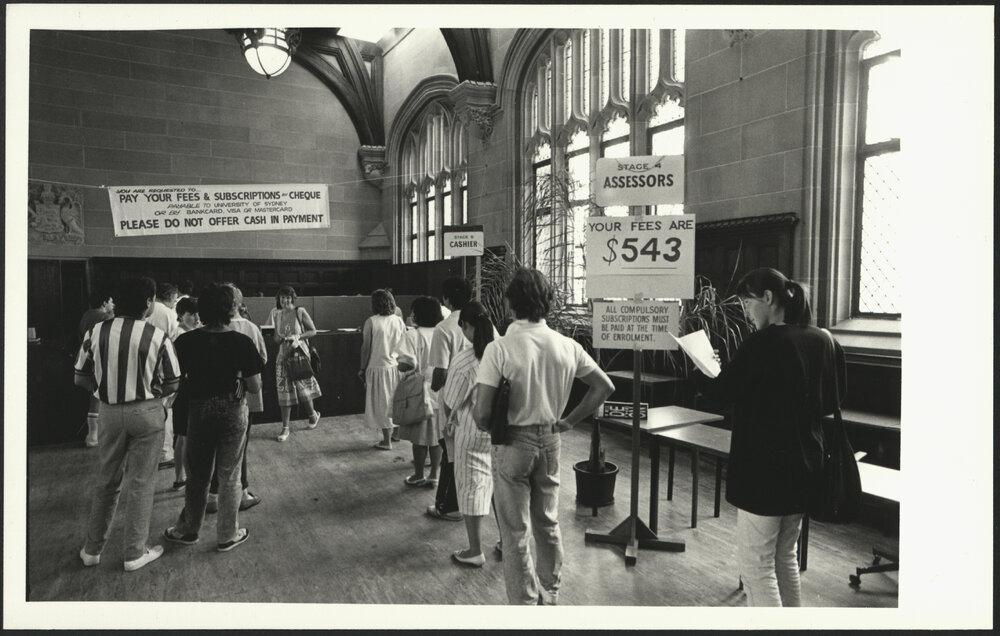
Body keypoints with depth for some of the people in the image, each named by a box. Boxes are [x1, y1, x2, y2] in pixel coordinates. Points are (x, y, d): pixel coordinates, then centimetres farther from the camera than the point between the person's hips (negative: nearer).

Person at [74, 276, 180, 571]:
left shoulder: (95, 332, -5)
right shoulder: (158, 337, -13)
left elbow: (80, 377, 2)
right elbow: (172, 384, -6)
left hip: (110, 412, 3)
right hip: (146, 413, -3)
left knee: (106, 481, 19)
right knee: (140, 483, 8)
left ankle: (92, 549, 30)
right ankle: (135, 553, 18)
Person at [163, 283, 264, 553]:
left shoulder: (186, 341, -9)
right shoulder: (242, 342, -15)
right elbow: (255, 387, -13)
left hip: (199, 409, 2)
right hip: (233, 412, -2)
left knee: (198, 474, 19)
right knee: (229, 476, 10)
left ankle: (188, 530, 34)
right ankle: (227, 535, 22)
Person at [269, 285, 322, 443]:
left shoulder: (300, 312, -5)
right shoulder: (276, 313, 6)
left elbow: (313, 331, -4)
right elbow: (275, 337, 13)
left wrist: (297, 336, -16)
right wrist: (278, 338, -9)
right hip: (283, 354, 3)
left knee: (303, 387, 2)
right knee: (284, 390, 1)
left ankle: (313, 415, 30)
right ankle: (285, 427, 7)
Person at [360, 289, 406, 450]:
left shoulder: (371, 322, -12)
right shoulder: (399, 321, 1)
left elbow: (366, 348, -10)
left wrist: (363, 369, -1)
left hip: (377, 367, -4)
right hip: (395, 367, 4)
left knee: (381, 403, 4)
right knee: (394, 402, 18)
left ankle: (387, 441, 9)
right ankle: (395, 432, 29)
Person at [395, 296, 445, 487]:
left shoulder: (412, 335, -15)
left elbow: (406, 365, -22)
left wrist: (400, 365, 0)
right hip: (440, 393, 4)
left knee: (419, 438, 9)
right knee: (437, 437, 12)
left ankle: (418, 476, 22)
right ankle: (434, 475, 21)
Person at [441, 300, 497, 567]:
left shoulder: (464, 360, -20)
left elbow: (450, 400, -10)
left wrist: (448, 419, 11)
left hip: (472, 432, -5)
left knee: (472, 484, 9)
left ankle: (475, 551, 19)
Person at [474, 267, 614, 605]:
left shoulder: (499, 349, -20)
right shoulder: (567, 346, -6)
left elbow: (482, 413, -24)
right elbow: (605, 386, 2)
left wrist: (485, 425, -1)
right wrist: (569, 420, 7)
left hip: (513, 444, -4)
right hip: (550, 441, 5)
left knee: (515, 532, 11)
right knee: (548, 523, 22)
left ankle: (525, 602, 23)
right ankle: (549, 595, 38)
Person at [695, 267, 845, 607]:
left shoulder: (763, 343, -20)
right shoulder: (825, 341, 3)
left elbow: (724, 391, -15)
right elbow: (832, 401, 13)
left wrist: (702, 372, 4)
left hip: (764, 470, -8)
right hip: (805, 468, 8)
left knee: (756, 567, 3)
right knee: (786, 558, 23)